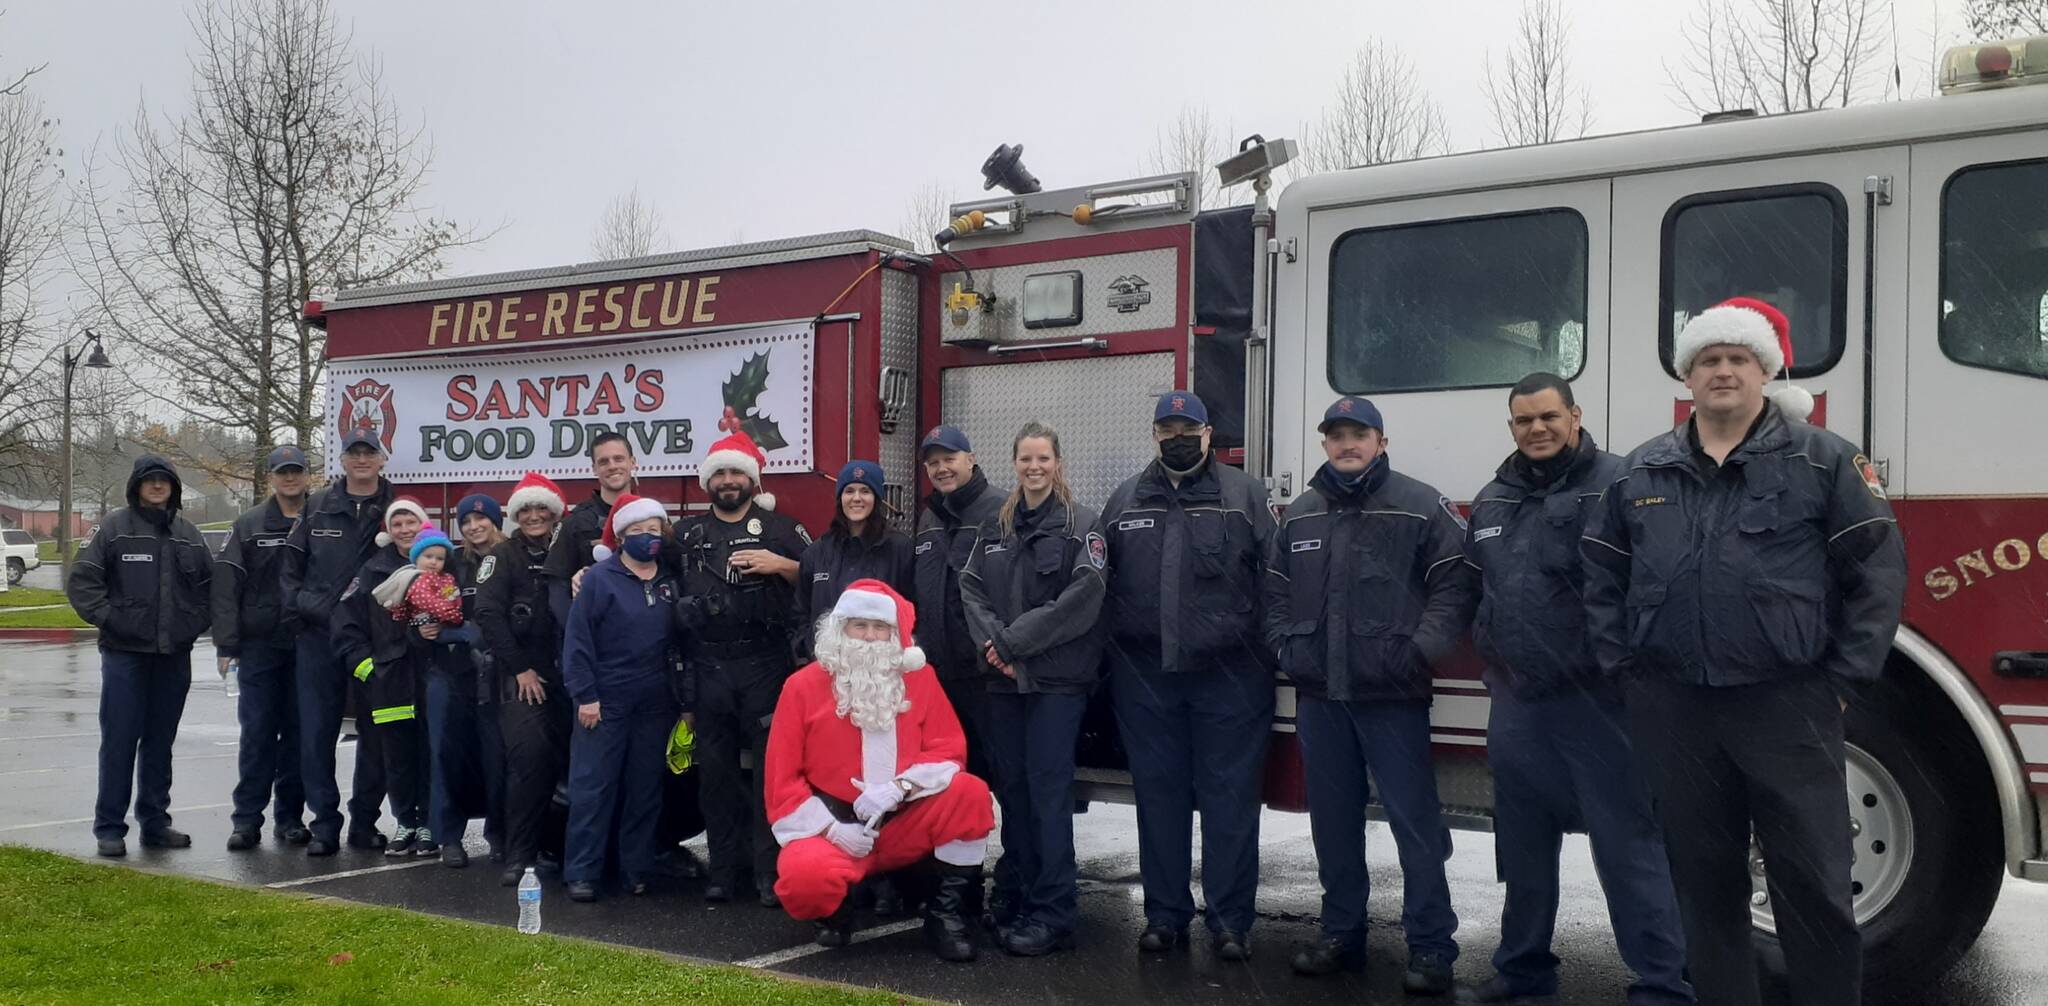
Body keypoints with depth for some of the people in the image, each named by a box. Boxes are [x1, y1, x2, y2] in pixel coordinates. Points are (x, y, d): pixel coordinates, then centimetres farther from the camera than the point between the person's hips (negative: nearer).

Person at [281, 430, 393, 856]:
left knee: (374, 733, 5)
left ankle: (364, 822, 16)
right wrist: (299, 608, -2)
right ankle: (325, 823, 9)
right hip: (319, 637, 1)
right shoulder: (318, 509, 7)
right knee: (316, 733, 1)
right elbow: (290, 566, 10)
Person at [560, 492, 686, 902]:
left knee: (646, 788, 9)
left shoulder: (669, 582, 9)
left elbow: (680, 640, 12)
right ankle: (581, 873, 4)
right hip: (605, 701, -4)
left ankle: (637, 869, 18)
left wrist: (682, 698, 8)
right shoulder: (600, 578, -5)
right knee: (593, 787, -2)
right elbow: (578, 639, -8)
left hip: (655, 703, 5)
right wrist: (584, 695, -13)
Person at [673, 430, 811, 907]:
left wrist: (781, 565, -11)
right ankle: (724, 867, 17)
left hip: (765, 665, -3)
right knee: (716, 770, 8)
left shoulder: (780, 528, 7)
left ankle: (771, 870, 3)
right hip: (709, 667, 3)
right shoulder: (689, 534, 16)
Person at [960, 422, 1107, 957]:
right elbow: (971, 588, 6)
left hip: (1058, 678, -5)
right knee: (1011, 787, 9)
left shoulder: (1082, 525, -2)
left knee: (1049, 791, -5)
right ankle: (1016, 898, 19)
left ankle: (1053, 913, 1)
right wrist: (992, 642, -12)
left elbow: (1082, 599, -13)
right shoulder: (995, 528, 14)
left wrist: (1012, 639, -15)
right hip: (1003, 678, 5)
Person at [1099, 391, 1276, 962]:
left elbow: (1275, 578, 0)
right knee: (1159, 796, 9)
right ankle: (1165, 915, 20)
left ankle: (1230, 921, 10)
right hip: (1145, 677, 3)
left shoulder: (1243, 495, 3)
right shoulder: (1125, 502, 12)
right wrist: (1107, 655, 8)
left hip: (1230, 676, -3)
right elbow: (1098, 583, 14)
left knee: (1230, 798, 1)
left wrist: (1269, 651, -7)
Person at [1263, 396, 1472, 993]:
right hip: (1318, 697, 5)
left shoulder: (1421, 507, -3)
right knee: (1333, 820, 13)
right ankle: (1341, 933, 24)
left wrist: (1421, 653, -14)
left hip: (1392, 696, -5)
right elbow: (1276, 592, 18)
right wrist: (1285, 648, 5)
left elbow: (1454, 586, -7)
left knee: (1414, 820, -3)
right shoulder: (1300, 515, 13)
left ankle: (1431, 946, 5)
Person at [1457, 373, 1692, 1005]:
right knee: (1524, 846, 16)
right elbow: (1474, 588, 26)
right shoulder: (1491, 501, 14)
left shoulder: (1614, 485, -6)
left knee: (1626, 842, -4)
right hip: (1515, 702, 7)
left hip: (1594, 699, -6)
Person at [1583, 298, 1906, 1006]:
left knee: (1815, 886, 1)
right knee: (1704, 881, 11)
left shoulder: (1823, 460, 1)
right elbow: (1602, 574, 15)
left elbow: (1877, 569, -1)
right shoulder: (1640, 471, 10)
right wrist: (1621, 666, 6)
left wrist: (1844, 681, -5)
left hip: (1787, 708, -3)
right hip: (1673, 711, 3)